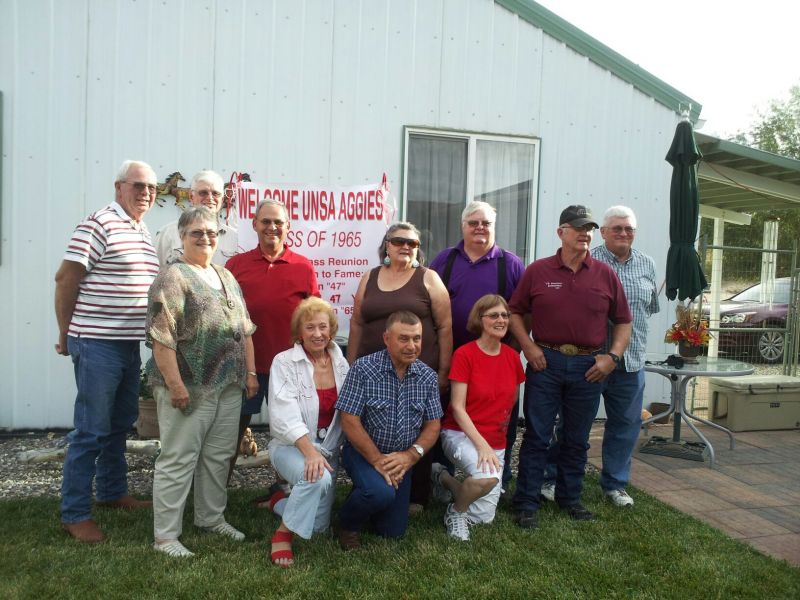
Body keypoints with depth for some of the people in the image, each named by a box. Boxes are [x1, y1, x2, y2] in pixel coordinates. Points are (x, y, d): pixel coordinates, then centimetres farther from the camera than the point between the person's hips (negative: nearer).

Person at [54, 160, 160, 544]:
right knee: (91, 431, -1)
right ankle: (74, 514, 11)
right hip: (97, 343, -9)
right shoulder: (100, 224, -12)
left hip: (129, 343, 9)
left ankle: (113, 492, 35)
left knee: (121, 423, 19)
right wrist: (65, 334, -6)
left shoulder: (143, 233, 14)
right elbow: (65, 279, -13)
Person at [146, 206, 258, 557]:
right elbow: (161, 336, -16)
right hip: (189, 386, -7)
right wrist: (175, 384, -20)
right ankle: (165, 535, 12)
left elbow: (244, 328, 18)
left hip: (229, 385, 7)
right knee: (178, 459, 1)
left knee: (218, 455, 15)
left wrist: (250, 371, 13)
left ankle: (211, 518, 31)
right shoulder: (172, 277, -8)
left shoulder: (227, 277, 15)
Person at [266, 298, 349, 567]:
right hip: (290, 445, -5)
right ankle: (284, 532, -11)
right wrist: (309, 451, -34)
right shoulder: (285, 362, -13)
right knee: (318, 478, -35)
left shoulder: (341, 363, 0)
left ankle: (282, 500, 34)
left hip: (329, 448, 5)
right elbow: (285, 414, -23)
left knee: (318, 525, 5)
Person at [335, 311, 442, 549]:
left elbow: (433, 425, -1)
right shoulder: (363, 369, -19)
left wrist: (411, 455, -17)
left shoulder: (428, 376, -5)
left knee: (393, 531, 8)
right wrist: (378, 460, -20)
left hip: (401, 459, 5)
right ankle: (349, 523, 0)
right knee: (381, 493, -33)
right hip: (364, 452, -4)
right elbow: (350, 422, -19)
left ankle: (367, 497, 39)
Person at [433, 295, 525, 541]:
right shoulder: (464, 354, -13)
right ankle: (456, 511, -4)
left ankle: (443, 478, 28)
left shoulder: (512, 357, 2)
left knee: (483, 518, 3)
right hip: (461, 434, -5)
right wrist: (482, 445, -24)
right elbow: (457, 407, -14)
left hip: (496, 442, 6)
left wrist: (492, 446, 10)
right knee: (488, 477, -36)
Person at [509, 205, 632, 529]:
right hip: (545, 363, -2)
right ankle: (526, 503, 12)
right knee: (536, 436, 3)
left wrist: (612, 356, -2)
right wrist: (528, 346, -6)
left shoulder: (606, 275, 5)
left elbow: (623, 321, 10)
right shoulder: (537, 271, 0)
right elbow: (515, 311, 6)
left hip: (589, 367, 2)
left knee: (577, 439, 14)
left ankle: (570, 498, 30)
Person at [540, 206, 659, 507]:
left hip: (632, 361, 5)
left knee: (626, 424, 13)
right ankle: (551, 479, 20)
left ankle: (615, 484, 30)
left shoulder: (647, 265, 10)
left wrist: (629, 325, 12)